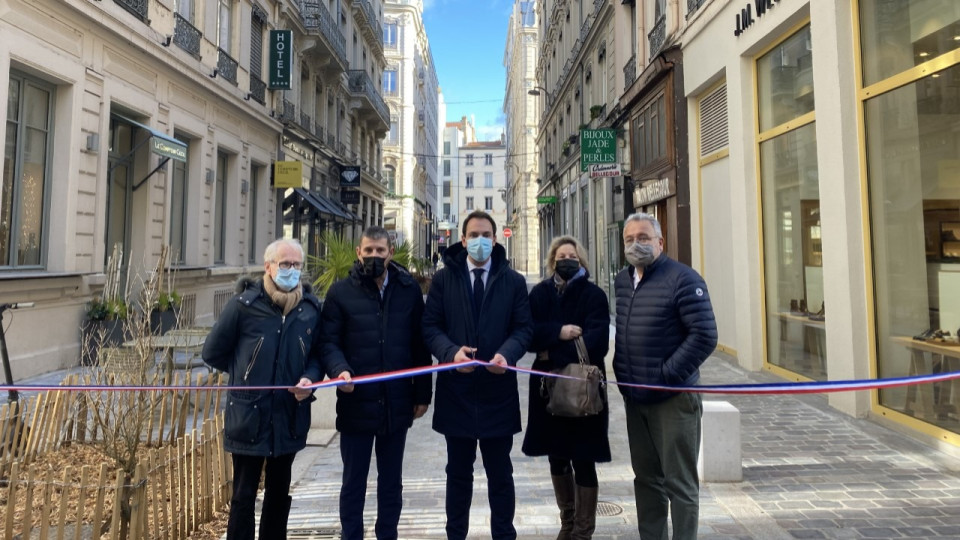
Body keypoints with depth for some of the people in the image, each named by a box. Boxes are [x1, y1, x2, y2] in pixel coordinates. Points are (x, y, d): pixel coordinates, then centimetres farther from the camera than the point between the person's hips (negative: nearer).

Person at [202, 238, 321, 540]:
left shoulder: (310, 307, -1)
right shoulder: (244, 304, -10)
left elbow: (316, 353, 6)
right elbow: (213, 352, 0)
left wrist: (309, 378, -12)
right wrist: (245, 375, 4)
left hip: (290, 417, 3)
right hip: (249, 416, -3)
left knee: (279, 494, 18)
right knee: (243, 496, 8)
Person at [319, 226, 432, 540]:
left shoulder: (409, 290, 4)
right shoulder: (340, 293, -1)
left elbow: (420, 344, 5)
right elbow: (328, 341, -4)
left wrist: (422, 393, 4)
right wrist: (340, 369, -25)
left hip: (397, 404, 2)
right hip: (356, 403, -2)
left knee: (391, 481, 17)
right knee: (353, 483, 13)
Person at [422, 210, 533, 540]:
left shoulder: (513, 281, 3)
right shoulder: (443, 278, 2)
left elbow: (524, 328, 1)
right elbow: (430, 326, -1)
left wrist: (507, 353, -19)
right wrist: (451, 351, -19)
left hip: (498, 389, 0)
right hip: (456, 388, 0)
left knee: (500, 473, 13)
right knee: (458, 473, 15)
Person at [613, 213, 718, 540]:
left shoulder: (682, 279, -12)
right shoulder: (622, 281, 10)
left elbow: (704, 335, -18)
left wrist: (666, 376, -18)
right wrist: (622, 377, 10)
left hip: (674, 398, -7)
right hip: (635, 399, 7)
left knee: (679, 482, 5)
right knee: (646, 477, 18)